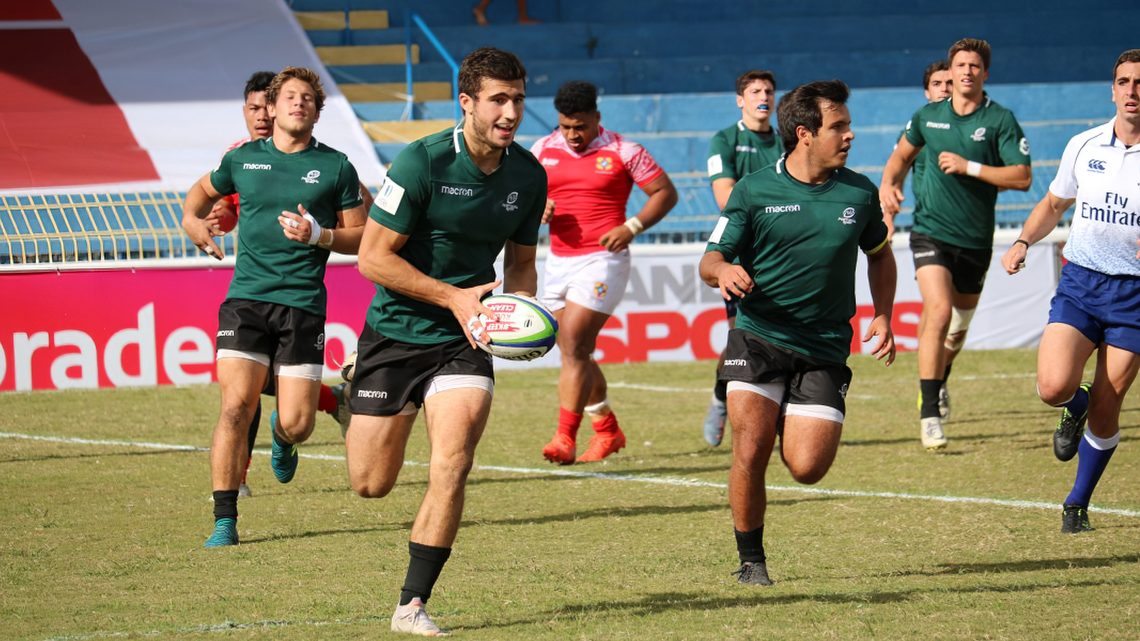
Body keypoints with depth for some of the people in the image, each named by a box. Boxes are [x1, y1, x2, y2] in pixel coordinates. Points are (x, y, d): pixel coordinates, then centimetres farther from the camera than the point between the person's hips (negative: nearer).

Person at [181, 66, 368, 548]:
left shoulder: (335, 167, 5)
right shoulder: (242, 159, 10)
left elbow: (361, 236, 7)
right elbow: (204, 189, 30)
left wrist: (318, 235, -10)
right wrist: (192, 219, 9)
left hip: (303, 303, -1)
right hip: (246, 297, 1)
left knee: (297, 424, -3)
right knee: (236, 407, -13)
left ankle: (282, 436, 37)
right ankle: (225, 521, -7)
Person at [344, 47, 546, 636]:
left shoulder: (529, 176, -2)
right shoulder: (422, 162, -18)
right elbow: (373, 256, -16)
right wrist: (454, 296, -21)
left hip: (464, 341, 3)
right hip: (396, 332, -3)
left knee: (451, 468, -17)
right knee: (371, 484, 6)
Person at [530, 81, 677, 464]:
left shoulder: (623, 152, -5)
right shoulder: (544, 151, 7)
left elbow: (665, 192, 0)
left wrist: (632, 227, -14)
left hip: (602, 259, -6)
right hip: (558, 262, 6)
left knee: (573, 347, -16)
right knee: (575, 352, 12)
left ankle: (565, 438, -16)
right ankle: (607, 431, 29)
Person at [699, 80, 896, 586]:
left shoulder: (860, 193, 4)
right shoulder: (754, 191, -3)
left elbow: (880, 255, 21)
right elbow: (710, 261, -1)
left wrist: (883, 317, 10)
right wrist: (723, 270, -25)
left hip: (824, 350, 2)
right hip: (757, 339, -2)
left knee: (807, 468, -10)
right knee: (750, 453, -15)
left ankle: (790, 428, 27)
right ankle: (750, 560, 4)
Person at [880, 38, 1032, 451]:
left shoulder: (1001, 120, -5)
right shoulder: (927, 117, 4)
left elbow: (1022, 177, -12)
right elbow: (903, 154, 23)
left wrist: (970, 167, -19)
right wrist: (888, 183, 3)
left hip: (975, 241, 1)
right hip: (931, 231, -1)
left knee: (960, 323, 15)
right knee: (939, 311, -21)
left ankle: (937, 382, 46)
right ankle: (929, 413, -20)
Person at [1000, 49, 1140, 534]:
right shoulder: (1084, 147, 4)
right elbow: (1054, 204, 20)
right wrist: (1023, 242, 3)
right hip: (1079, 281, 2)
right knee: (1054, 386, -20)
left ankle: (1077, 504, 20)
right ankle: (1075, 406, 18)